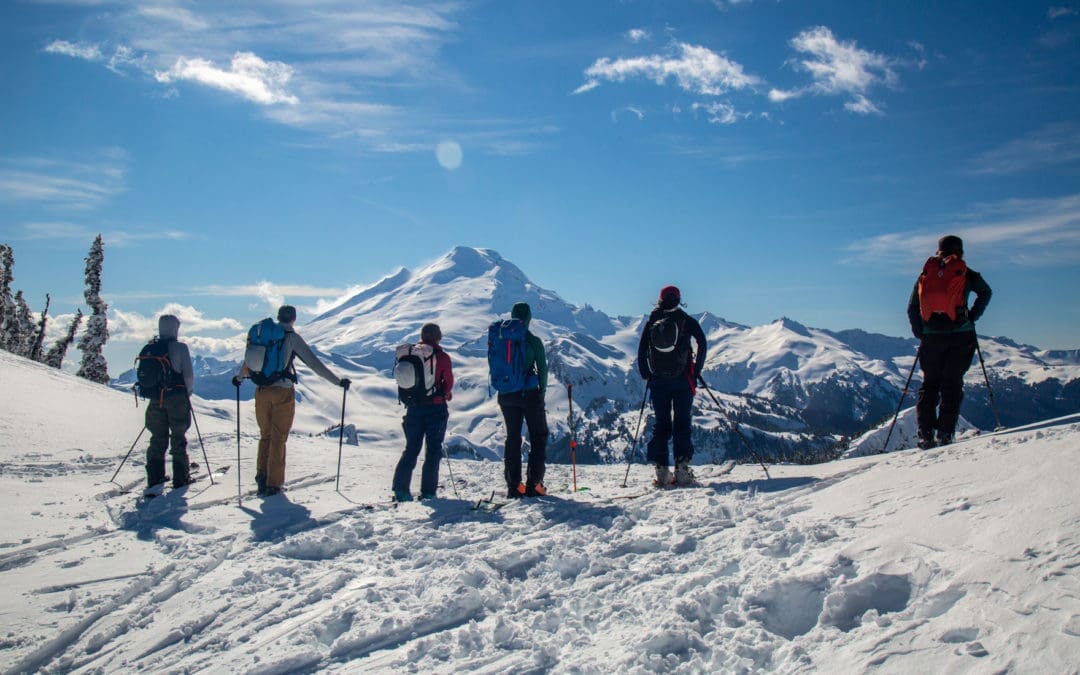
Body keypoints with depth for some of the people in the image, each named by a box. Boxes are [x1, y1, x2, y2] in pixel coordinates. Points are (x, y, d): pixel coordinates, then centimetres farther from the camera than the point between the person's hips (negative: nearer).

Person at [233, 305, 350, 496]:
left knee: (265, 435, 19)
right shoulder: (292, 337, -5)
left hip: (261, 391, 4)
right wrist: (338, 381, -6)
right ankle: (273, 484, 7)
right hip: (283, 391, -4)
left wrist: (239, 378, 39)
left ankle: (262, 476, 12)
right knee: (278, 438, 5)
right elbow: (314, 363, -9)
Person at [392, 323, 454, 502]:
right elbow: (448, 383, -2)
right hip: (436, 408, -3)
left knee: (411, 448, 13)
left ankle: (400, 489, 5)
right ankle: (428, 492, 3)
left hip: (414, 407, 3)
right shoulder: (442, 357, -9)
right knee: (433, 450, 6)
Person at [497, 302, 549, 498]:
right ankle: (533, 484, 1)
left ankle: (513, 485, 11)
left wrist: (504, 388, 15)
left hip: (506, 395, 4)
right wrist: (542, 391, 6)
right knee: (538, 437, 9)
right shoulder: (533, 341, -10)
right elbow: (542, 369, -6)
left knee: (512, 437, 14)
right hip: (529, 394, -4)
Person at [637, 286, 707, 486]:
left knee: (661, 424, 7)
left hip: (658, 381, 2)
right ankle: (682, 466, -6)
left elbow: (641, 351, 6)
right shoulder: (686, 321, 1)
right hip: (682, 379, -2)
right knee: (682, 422, 3)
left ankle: (661, 470, 2)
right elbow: (702, 343, -8)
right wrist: (697, 369, -1)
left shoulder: (651, 322, 7)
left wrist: (646, 375, 13)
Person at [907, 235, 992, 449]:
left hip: (931, 335, 2)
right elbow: (985, 292, -7)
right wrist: (973, 317, 2)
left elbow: (912, 307, 10)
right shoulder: (965, 273, 5)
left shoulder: (925, 273, 12)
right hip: (960, 334, -2)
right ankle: (945, 434, -5)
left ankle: (925, 435, 0)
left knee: (929, 384, 8)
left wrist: (920, 333, 14)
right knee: (952, 385, 2)